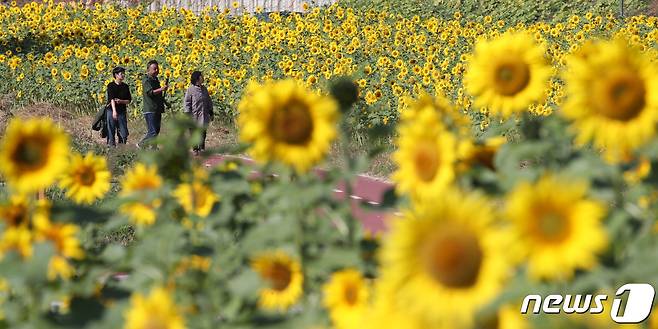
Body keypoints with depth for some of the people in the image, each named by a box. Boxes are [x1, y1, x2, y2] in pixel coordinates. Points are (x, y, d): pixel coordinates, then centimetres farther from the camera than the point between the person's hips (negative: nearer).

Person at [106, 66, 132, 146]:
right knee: (111, 132, -4)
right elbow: (111, 98, -13)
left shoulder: (125, 86, 11)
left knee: (124, 134, 0)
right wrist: (114, 111, -26)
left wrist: (121, 101, -11)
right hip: (111, 111, -4)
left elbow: (129, 100, 10)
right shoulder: (111, 85, -2)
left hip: (122, 112, 4)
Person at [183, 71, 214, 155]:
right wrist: (187, 115, -11)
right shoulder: (190, 89, -7)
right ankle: (195, 150, 14)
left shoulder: (204, 89, 10)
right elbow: (187, 103, -7)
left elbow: (209, 102, 19)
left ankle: (202, 149, 15)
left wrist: (211, 113, 19)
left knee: (203, 133, 4)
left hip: (203, 116, 4)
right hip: (194, 115, -4)